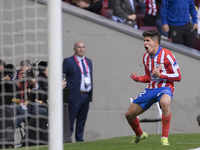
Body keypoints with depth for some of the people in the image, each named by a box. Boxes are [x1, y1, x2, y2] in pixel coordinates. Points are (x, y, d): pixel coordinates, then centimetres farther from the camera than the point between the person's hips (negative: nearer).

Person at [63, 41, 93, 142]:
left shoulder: (88, 61, 17)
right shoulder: (68, 61, -3)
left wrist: (91, 92, 14)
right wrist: (69, 87, -13)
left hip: (86, 95, 6)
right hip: (75, 95, -6)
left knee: (82, 120, 10)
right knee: (70, 120, -6)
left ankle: (79, 139, 16)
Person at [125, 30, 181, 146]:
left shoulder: (167, 55, -11)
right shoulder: (146, 57, 9)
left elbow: (178, 77, -11)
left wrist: (160, 75, -23)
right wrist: (138, 79, -1)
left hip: (165, 88, -7)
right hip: (151, 89, 7)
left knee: (164, 102, -43)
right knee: (129, 114, 5)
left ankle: (165, 137, -32)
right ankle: (140, 135, 37)